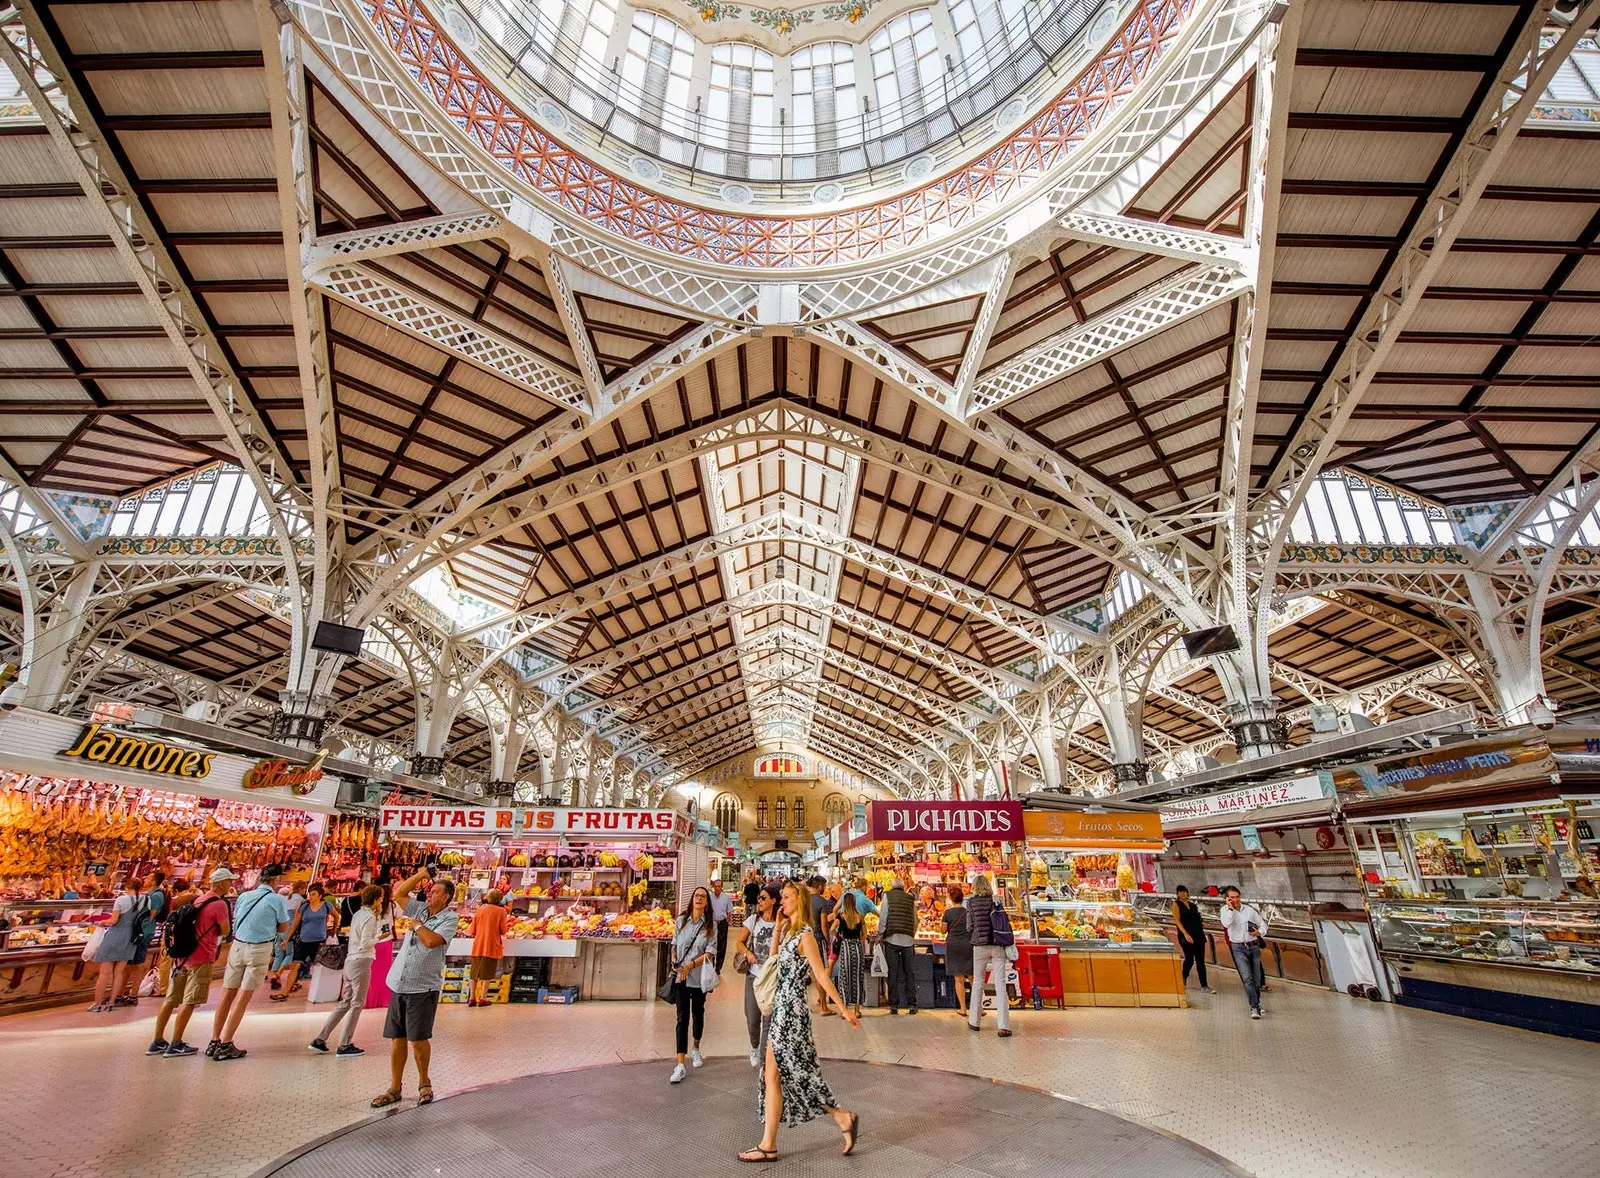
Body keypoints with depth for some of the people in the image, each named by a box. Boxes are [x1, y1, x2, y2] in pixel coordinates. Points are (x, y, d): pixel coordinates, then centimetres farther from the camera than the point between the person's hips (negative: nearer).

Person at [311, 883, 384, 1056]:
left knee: (345, 1002, 17)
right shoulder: (370, 917, -15)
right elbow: (365, 944, -20)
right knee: (357, 1004, 3)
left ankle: (320, 1040, 20)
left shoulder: (358, 914, 11)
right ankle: (344, 1046, 9)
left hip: (350, 960, 8)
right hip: (361, 962, -8)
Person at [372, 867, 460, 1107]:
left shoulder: (450, 919, -10)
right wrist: (422, 874, 5)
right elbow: (399, 894, 12)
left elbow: (431, 940, -24)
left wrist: (417, 925, -8)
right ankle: (394, 1089, 22)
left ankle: (424, 1083, 20)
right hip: (399, 985, 6)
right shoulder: (421, 909, 10)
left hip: (423, 988, -6)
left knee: (418, 1039, 0)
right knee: (397, 1038, 10)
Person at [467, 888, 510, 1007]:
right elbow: (503, 931, -5)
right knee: (487, 974, 5)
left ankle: (472, 998, 16)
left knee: (475, 973, 14)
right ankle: (483, 998, 4)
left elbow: (473, 931, 6)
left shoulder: (479, 909, 2)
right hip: (491, 946, -3)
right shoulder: (501, 911, -7)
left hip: (478, 946, 3)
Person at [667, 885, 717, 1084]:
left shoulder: (711, 924, -5)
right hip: (680, 976, 0)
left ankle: (696, 1050, 40)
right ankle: (680, 1065, -3)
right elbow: (674, 944, 10)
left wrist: (690, 965, -17)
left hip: (698, 977, 0)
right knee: (682, 1018, -4)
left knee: (698, 1014, 16)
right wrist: (674, 963, -4)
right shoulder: (681, 920, 2)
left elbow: (711, 952, -9)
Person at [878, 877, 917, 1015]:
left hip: (892, 938, -2)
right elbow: (915, 920, 13)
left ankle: (894, 1005, 4)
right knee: (909, 972, 10)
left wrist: (880, 935, 5)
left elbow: (883, 917, -2)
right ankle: (912, 1004, 10)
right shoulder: (910, 898, 9)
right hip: (908, 939, 2)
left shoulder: (888, 896, 2)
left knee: (893, 972, 3)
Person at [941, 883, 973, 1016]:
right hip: (968, 945, 2)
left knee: (959, 979, 5)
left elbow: (944, 930, 1)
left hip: (953, 945, -2)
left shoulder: (948, 912, -5)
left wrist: (944, 913, 7)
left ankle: (963, 1008, 6)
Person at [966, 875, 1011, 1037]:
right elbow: (1004, 924, 4)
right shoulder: (996, 901, 2)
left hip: (980, 946, -1)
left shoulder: (971, 902, -3)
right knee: (1000, 985, 1)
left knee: (978, 983, 13)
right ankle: (1004, 1026, -7)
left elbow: (969, 927, -3)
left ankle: (974, 1021, 24)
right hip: (998, 946, 1)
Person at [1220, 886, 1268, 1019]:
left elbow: (1263, 924, 12)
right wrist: (1230, 908, -18)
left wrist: (1259, 932, -8)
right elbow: (1226, 924, -21)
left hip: (1254, 946, 3)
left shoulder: (1249, 909, 3)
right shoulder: (1225, 910, -3)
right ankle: (1255, 1007, -15)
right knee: (1247, 978, -15)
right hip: (1238, 948, -3)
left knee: (1256, 979, 11)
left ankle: (1256, 1004, 29)